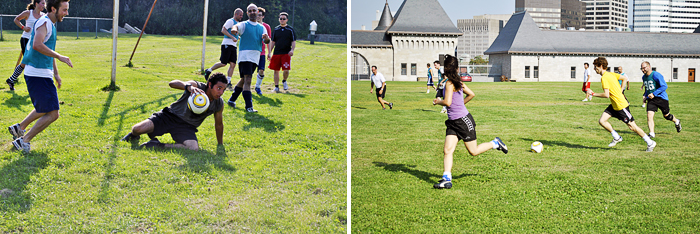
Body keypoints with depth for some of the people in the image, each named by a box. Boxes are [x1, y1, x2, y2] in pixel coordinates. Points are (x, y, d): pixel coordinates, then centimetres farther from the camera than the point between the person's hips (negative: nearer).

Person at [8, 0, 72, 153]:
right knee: (52, 114, -8)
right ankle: (24, 141, -1)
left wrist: (56, 73, 28)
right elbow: (37, 45, -31)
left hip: (44, 74, 10)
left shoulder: (51, 24, 18)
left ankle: (19, 128, 38)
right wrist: (60, 57, -30)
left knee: (43, 109, 26)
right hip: (37, 75, -10)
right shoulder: (44, 22, -13)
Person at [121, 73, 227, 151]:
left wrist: (220, 145, 16)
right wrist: (189, 87, -56)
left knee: (194, 148, -30)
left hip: (186, 127, 2)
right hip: (170, 116, -2)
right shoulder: (197, 86, -20)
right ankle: (133, 137, 22)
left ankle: (158, 146, -12)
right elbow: (172, 83, -36)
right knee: (137, 129, -20)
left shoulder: (219, 104, -8)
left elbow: (219, 124, 9)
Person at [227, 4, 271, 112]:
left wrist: (266, 38, -22)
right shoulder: (244, 25, 1)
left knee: (244, 80, 15)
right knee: (247, 80, -16)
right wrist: (234, 29, -47)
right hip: (245, 55, -6)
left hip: (256, 57, 6)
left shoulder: (261, 27, 15)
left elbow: (267, 41, 3)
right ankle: (249, 106, -19)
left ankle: (232, 99, 31)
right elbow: (236, 26, -22)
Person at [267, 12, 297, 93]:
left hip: (286, 53, -3)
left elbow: (294, 41, 3)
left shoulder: (291, 30, 4)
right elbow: (273, 42, 15)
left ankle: (284, 81, 18)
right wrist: (269, 52, 9)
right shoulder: (276, 29, 11)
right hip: (276, 53, 3)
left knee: (286, 70, -12)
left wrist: (292, 50, -15)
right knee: (276, 70, 3)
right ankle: (276, 86, 14)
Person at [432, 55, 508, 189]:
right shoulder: (458, 81, 8)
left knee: (474, 151, 5)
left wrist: (438, 102, -4)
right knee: (448, 150, -4)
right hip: (453, 122, 9)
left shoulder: (449, 83, -18)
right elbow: (471, 94, 18)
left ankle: (495, 144, 25)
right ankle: (447, 179, -9)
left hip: (463, 120, -9)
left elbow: (447, 102, -24)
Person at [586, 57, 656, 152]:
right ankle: (616, 137, 13)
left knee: (632, 126, -1)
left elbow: (606, 95, -28)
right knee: (602, 121, 0)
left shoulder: (604, 78, -20)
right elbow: (625, 79, 17)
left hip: (621, 105, -9)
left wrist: (593, 94, -18)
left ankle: (650, 143, 11)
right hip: (614, 105, 9)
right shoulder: (611, 74, 7)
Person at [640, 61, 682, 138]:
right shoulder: (644, 77, 9)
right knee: (649, 114, -15)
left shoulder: (656, 75, -16)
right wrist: (645, 95, 9)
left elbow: (664, 86, -19)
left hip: (661, 98, -5)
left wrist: (654, 94, -22)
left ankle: (677, 122, 42)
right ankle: (651, 133, -12)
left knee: (666, 116, 9)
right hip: (651, 99, 5)